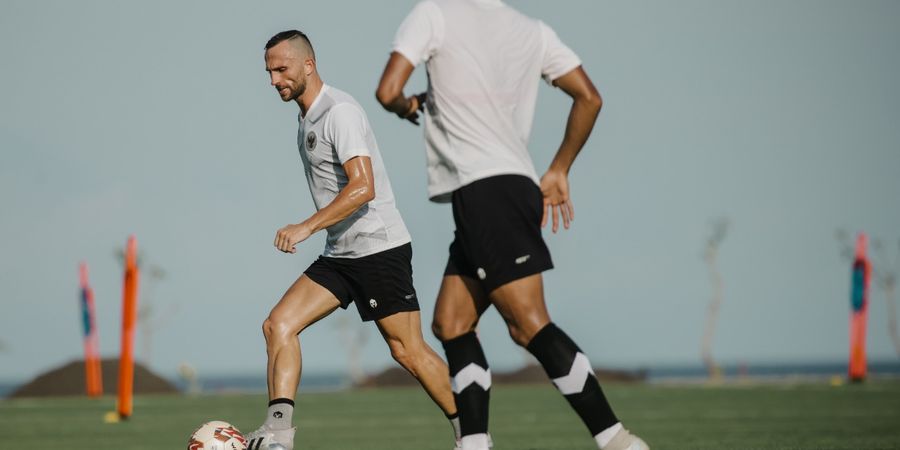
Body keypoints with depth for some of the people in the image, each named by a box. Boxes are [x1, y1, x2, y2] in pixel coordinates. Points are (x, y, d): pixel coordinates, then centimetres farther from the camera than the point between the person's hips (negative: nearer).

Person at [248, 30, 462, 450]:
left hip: (380, 249, -9)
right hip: (339, 255, 9)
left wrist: (307, 227, -29)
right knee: (278, 325, -8)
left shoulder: (340, 111, -15)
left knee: (408, 352, -3)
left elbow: (364, 187, -26)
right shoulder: (307, 118, 14)